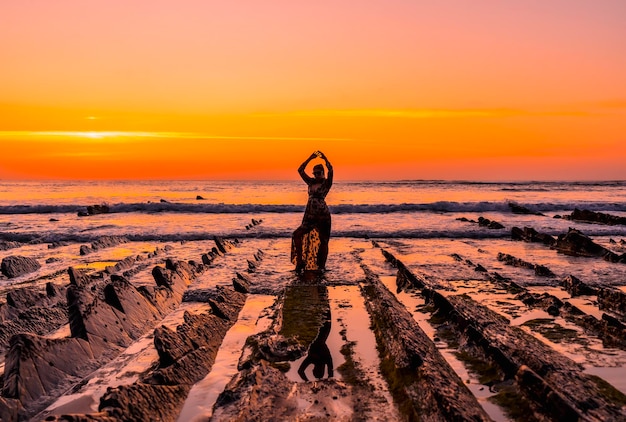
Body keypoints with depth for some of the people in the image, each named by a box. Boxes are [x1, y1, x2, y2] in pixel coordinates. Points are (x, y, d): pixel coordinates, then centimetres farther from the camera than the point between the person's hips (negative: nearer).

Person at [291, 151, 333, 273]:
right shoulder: (311, 182, 14)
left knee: (323, 241, -1)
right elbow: (300, 170, 7)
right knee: (297, 235, -6)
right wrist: (310, 158, 2)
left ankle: (322, 266, 7)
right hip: (309, 216, 5)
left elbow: (330, 170, -17)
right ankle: (300, 262, 1)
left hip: (323, 215, -5)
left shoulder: (327, 183, 1)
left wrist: (324, 158, -16)